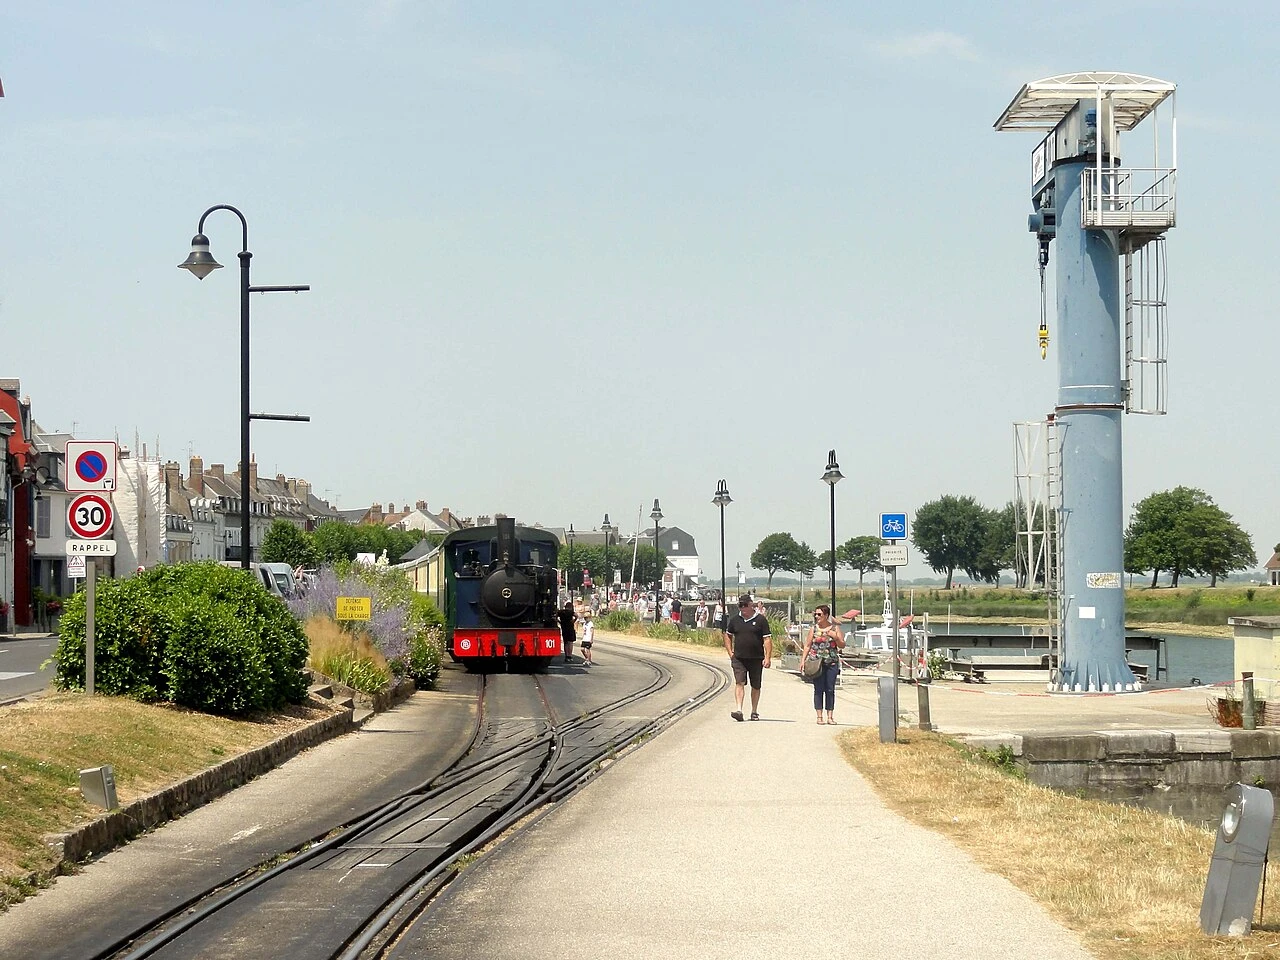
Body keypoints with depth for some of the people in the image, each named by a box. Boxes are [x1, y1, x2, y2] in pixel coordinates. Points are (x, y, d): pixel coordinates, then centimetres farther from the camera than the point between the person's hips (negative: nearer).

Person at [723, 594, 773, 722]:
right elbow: (727, 636, 21)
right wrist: (730, 653, 9)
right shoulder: (734, 619, 7)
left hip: (756, 658, -1)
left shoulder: (760, 619, -2)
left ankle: (754, 712, 23)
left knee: (756, 686, 9)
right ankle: (739, 710, -22)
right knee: (739, 683, -14)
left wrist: (767, 657, -11)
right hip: (738, 658, 1)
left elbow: (767, 639, -4)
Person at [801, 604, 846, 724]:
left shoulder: (835, 628, 6)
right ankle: (819, 716, 1)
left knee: (830, 689, 0)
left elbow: (842, 646, 6)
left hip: (832, 663, 0)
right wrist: (803, 660, 0)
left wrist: (835, 637, -12)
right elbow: (807, 646, 9)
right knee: (818, 689, -2)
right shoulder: (813, 629, 8)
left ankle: (830, 716, 5)